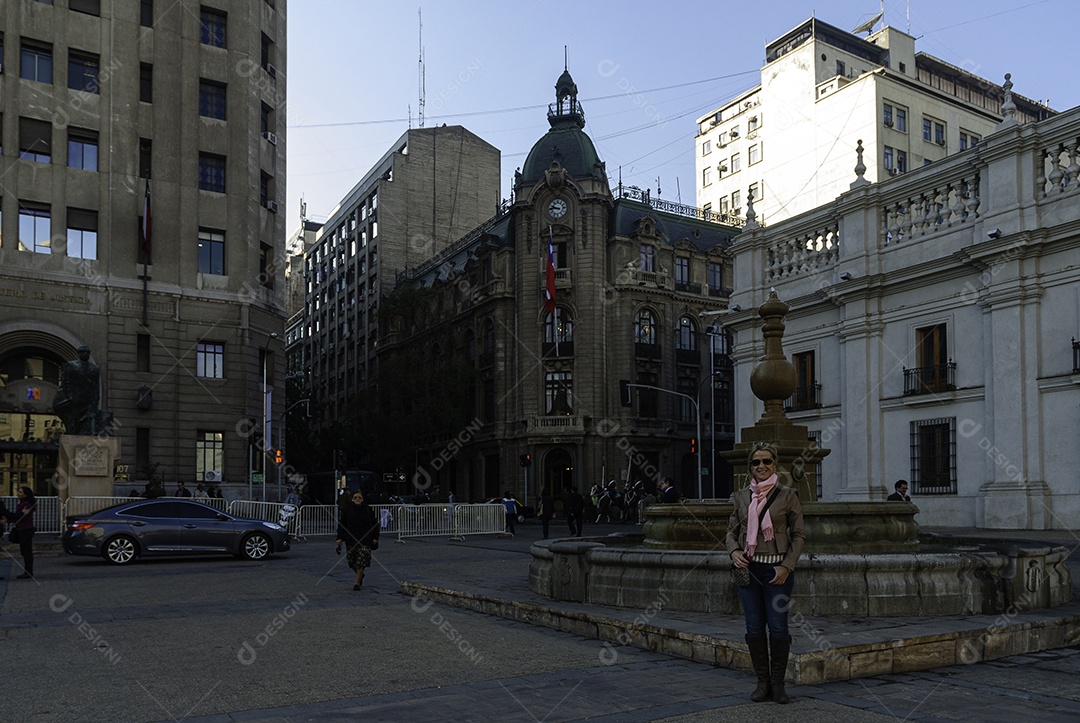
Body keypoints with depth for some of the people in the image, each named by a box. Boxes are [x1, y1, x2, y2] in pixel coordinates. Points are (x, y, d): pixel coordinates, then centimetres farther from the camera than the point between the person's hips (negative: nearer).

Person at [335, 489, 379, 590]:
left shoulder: (368, 509, 1)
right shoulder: (347, 509, 1)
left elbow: (374, 524, 5)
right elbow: (341, 524, 2)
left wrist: (375, 537, 0)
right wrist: (340, 538, -5)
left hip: (365, 539, -1)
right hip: (351, 539, 2)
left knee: (362, 560, -9)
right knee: (352, 560, 6)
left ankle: (357, 582, 2)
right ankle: (360, 575, 35)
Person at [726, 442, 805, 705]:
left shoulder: (787, 495, -2)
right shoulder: (742, 496, 7)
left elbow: (799, 535, 0)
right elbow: (732, 530, 14)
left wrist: (787, 566, -9)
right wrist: (733, 551, -5)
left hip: (777, 569, -3)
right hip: (748, 568, 3)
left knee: (778, 627, -1)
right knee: (754, 627, 6)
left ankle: (778, 683, 15)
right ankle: (762, 682, 18)